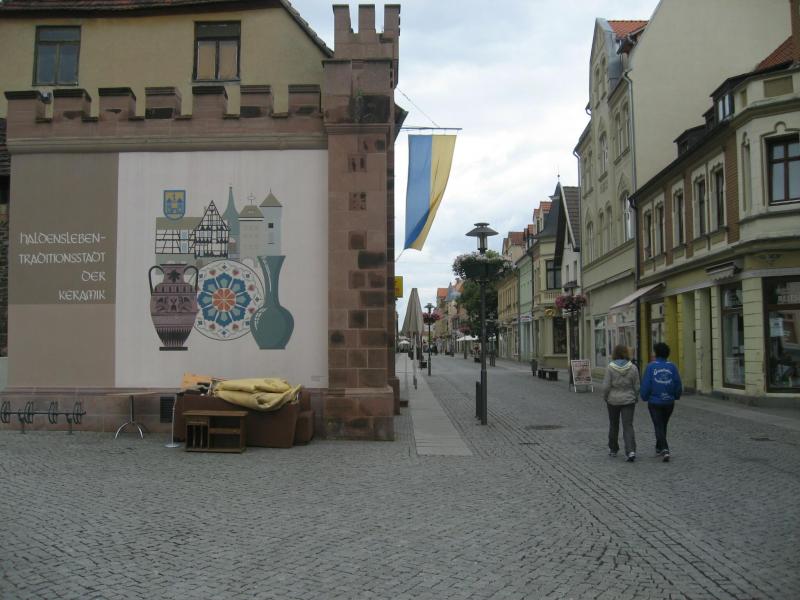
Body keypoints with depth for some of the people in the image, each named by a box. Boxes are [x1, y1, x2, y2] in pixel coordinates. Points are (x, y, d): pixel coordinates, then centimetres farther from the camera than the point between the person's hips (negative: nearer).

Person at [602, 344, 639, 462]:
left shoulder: (610, 367, -11)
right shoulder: (633, 367, -4)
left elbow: (606, 386, -10)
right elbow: (636, 386, 0)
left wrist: (605, 398, 5)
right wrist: (635, 398, 14)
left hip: (613, 400, -1)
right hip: (628, 400, 1)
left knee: (613, 425, 16)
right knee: (628, 426, 0)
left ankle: (613, 449, 28)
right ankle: (631, 451, -15)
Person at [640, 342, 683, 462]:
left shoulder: (651, 367, -10)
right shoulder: (672, 367, -3)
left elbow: (645, 385, -10)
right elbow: (678, 384, -1)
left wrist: (644, 397, 7)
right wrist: (675, 396, 16)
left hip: (654, 402, -3)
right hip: (669, 402, 3)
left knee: (659, 426, 1)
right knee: (663, 425, 20)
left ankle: (664, 449, -17)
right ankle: (659, 447, 35)